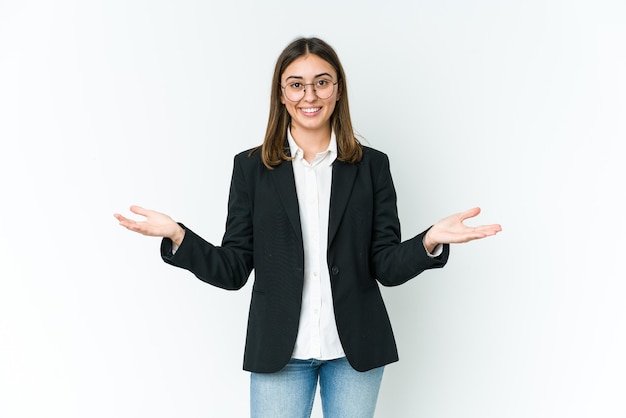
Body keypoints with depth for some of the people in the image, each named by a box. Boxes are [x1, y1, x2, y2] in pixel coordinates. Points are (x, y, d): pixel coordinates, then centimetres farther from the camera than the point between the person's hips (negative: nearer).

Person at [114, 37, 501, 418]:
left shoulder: (371, 165, 2)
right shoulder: (252, 167, 2)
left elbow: (388, 268, -1)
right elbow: (233, 271, -1)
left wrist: (430, 240, -20)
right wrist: (176, 235, -16)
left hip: (355, 348, 1)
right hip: (280, 352, 0)